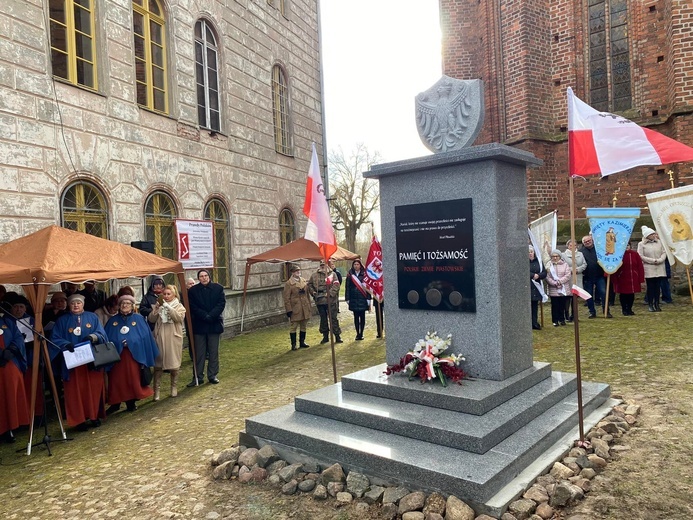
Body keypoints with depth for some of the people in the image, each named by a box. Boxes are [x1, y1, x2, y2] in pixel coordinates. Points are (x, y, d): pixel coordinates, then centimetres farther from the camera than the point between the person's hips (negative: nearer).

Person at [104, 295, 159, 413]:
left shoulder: (139, 319, 4)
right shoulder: (113, 321, 10)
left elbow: (145, 336, -1)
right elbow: (106, 338, 7)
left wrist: (130, 342, -10)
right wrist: (118, 343, -8)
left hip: (134, 356, -1)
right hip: (116, 356, 1)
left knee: (133, 379, 5)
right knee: (117, 380, 6)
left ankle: (131, 402, 19)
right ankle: (115, 403, 20)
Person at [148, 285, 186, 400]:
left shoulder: (179, 306, 4)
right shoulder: (159, 305, 10)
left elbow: (179, 317, -15)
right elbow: (151, 319, 0)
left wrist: (167, 306, -19)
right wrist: (156, 308, -15)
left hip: (173, 339, -1)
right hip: (160, 338, 1)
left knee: (174, 364, 6)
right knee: (158, 364, 0)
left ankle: (174, 388, 23)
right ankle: (157, 390, 5)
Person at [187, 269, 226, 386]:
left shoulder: (218, 288, 1)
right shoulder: (193, 291, 0)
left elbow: (221, 304, -5)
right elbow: (193, 307, -5)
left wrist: (211, 316, -17)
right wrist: (205, 316, -16)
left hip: (215, 324, 0)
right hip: (199, 325, 0)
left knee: (214, 352, 7)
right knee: (199, 353, 5)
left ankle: (213, 375, 17)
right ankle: (198, 377, 12)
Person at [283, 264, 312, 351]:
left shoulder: (304, 281, 9)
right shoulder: (288, 284, -9)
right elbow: (286, 298, -9)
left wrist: (309, 305, 13)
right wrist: (289, 310, -13)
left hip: (305, 308, 6)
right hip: (295, 309, -6)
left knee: (303, 326, 13)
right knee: (294, 326, 0)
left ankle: (302, 342, 25)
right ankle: (293, 344, 9)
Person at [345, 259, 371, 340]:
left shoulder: (364, 274, 0)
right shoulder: (350, 275, 4)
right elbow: (347, 287, 5)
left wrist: (368, 299, -4)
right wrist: (347, 299, 1)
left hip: (363, 299, -1)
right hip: (354, 299, 1)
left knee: (362, 317, 3)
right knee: (356, 317, 6)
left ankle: (361, 334, 12)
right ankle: (357, 334, 14)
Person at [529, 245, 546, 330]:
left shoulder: (538, 261, 12)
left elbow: (544, 273, 6)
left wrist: (538, 275, -13)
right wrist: (533, 275, -15)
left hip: (536, 287, 4)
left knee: (535, 306, 8)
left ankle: (535, 323, 15)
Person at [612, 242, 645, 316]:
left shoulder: (635, 254, 2)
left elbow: (640, 267, 3)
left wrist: (641, 279, -1)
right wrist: (615, 280, -8)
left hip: (633, 279, 2)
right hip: (622, 280, -2)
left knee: (631, 295, 7)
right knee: (623, 295, 5)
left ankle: (629, 309, 21)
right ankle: (624, 310, 18)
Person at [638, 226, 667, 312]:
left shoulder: (659, 242, 9)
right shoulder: (641, 244, -3)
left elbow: (664, 252, 8)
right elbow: (641, 256, -9)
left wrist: (660, 260, -11)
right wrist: (653, 260, -13)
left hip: (659, 269, 3)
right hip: (649, 269, -3)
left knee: (658, 286, 5)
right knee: (650, 287, 0)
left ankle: (657, 304, 13)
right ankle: (650, 305, 7)